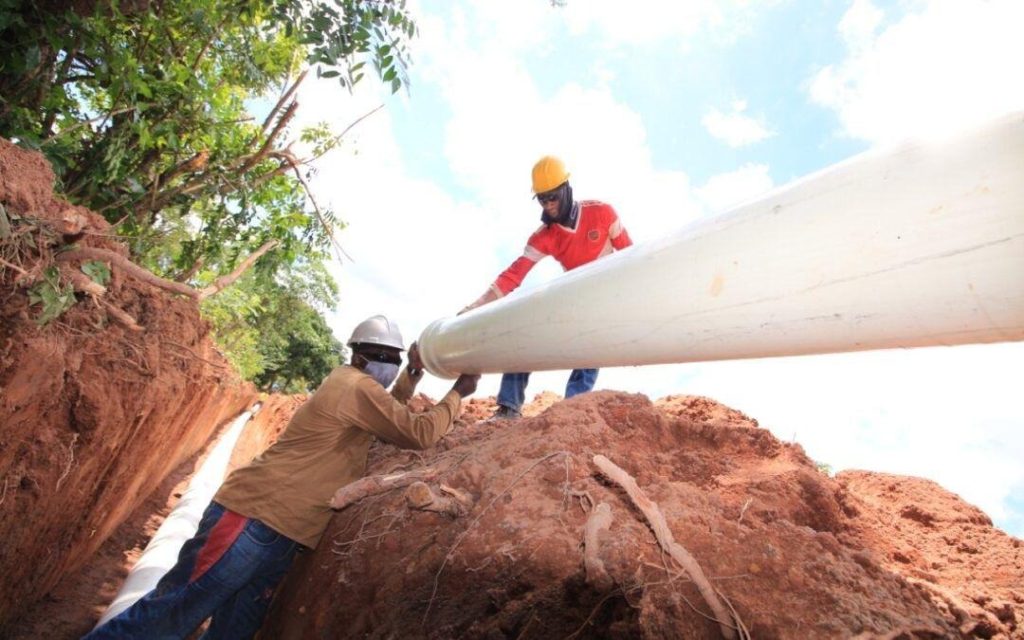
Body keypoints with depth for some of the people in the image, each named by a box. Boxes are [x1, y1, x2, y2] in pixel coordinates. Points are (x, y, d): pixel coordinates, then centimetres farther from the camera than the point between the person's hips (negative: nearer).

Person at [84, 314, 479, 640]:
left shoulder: (349, 384, 18)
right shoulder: (357, 386, -13)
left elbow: (389, 416, 31)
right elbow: (419, 434, -15)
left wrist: (414, 373, 20)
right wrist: (458, 393, -2)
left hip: (280, 533, 10)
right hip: (254, 519, -10)